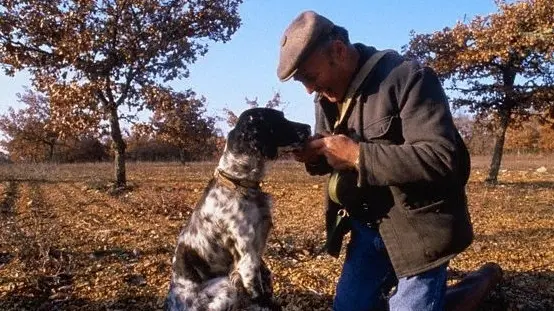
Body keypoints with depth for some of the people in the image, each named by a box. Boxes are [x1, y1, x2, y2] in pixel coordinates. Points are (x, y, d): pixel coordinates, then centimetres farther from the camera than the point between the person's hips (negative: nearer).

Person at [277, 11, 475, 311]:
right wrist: (314, 154, -10)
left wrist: (357, 155, -29)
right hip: (367, 228, 8)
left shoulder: (408, 78, -20)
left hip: (416, 229, -7)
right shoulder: (327, 97, 5)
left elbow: (442, 159, -28)